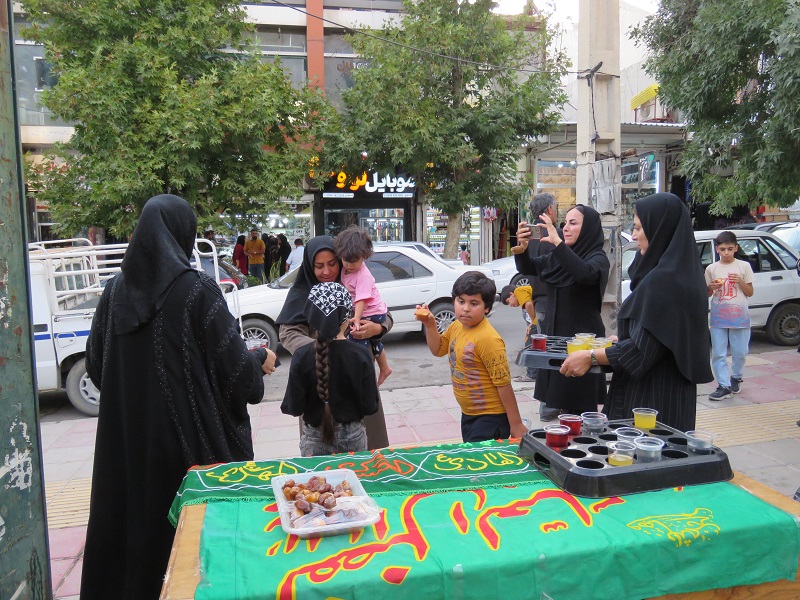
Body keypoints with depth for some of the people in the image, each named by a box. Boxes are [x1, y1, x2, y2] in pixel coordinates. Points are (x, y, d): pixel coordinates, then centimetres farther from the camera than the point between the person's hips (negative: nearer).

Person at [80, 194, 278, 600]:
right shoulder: (197, 289, -14)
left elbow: (96, 364, 8)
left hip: (125, 436, 5)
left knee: (130, 523, 18)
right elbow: (233, 365, -13)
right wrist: (261, 360, 8)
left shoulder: (116, 290, 0)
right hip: (192, 433, -5)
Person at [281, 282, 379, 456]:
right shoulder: (361, 354, -14)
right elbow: (370, 406, -10)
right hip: (353, 436, 0)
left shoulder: (302, 356, -14)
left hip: (315, 438, 0)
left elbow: (294, 407, -11)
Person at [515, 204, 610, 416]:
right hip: (555, 333, 7)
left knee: (579, 406, -3)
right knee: (563, 402, 13)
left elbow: (584, 273, -32)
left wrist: (557, 241, -34)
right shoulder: (559, 256, 11)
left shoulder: (598, 258, -9)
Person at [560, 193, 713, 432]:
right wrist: (620, 341, 23)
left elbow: (641, 350, -22)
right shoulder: (683, 273, 9)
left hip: (650, 398, -10)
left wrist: (590, 357, -13)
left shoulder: (661, 280, -21)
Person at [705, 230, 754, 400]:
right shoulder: (711, 268, 5)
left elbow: (750, 292, 5)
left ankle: (736, 377, 31)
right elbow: (706, 294, 12)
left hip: (739, 316, -1)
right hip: (718, 317, 1)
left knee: (740, 351, 7)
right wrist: (711, 287, -9)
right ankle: (724, 386, 2)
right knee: (718, 353, -2)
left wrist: (740, 281, -12)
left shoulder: (744, 266, 3)